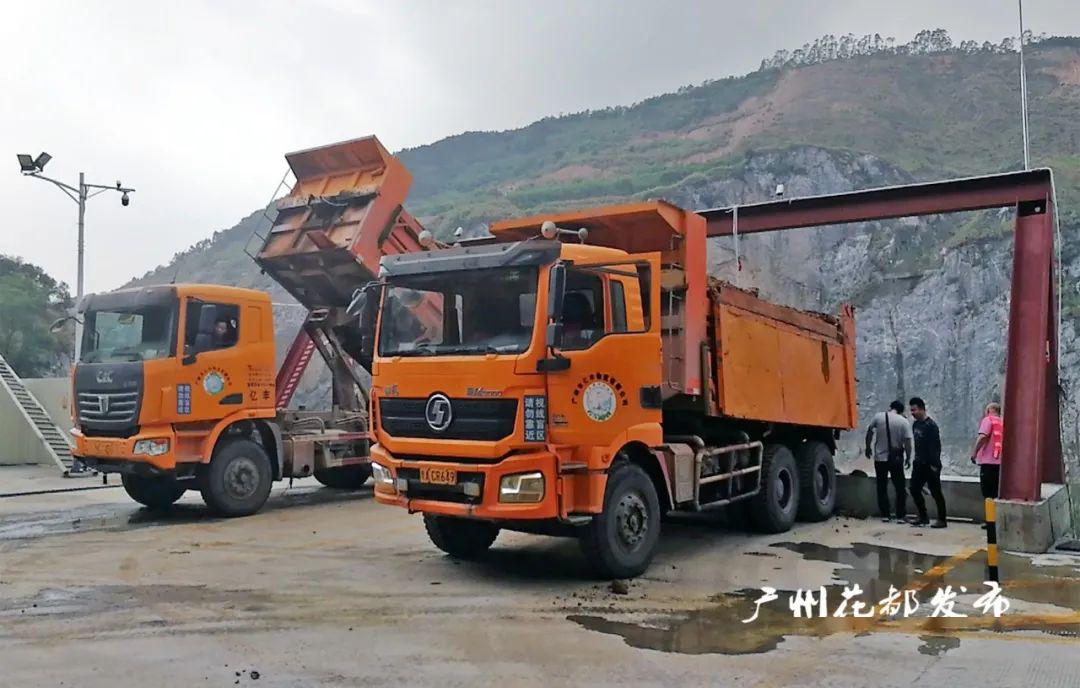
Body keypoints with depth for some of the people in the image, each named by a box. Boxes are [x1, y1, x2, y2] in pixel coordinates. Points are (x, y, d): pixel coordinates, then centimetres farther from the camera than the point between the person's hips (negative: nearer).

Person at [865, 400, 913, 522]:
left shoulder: (878, 417, -4)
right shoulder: (904, 422, -8)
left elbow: (869, 432, 7)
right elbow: (908, 442, -11)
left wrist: (868, 448, 20)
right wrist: (908, 458, 2)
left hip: (880, 458, 1)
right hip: (896, 459, -1)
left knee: (882, 487, 10)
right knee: (900, 488, 9)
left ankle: (885, 515, 11)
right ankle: (900, 516, 7)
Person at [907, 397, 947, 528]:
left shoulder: (931, 425, -16)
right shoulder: (915, 425, 10)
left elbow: (936, 447, -18)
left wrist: (934, 465, -20)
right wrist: (916, 459, 15)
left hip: (930, 465, -8)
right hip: (919, 464, 9)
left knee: (936, 492, -1)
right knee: (914, 489, 8)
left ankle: (942, 519, 7)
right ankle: (923, 516, 20)